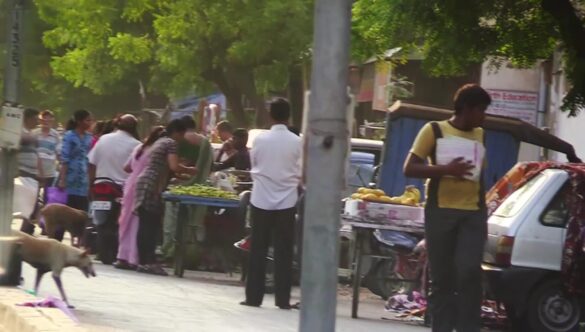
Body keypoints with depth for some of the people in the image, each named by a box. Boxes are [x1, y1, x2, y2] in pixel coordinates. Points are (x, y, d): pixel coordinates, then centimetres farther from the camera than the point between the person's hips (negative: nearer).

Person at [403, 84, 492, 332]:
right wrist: (446, 170, -19)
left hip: (473, 214, 3)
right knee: (443, 278, 0)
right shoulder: (434, 130, 1)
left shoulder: (480, 135, 15)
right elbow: (409, 168, -6)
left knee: (469, 272, -13)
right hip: (441, 212, -3)